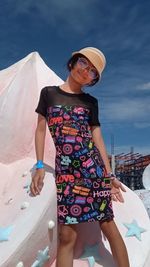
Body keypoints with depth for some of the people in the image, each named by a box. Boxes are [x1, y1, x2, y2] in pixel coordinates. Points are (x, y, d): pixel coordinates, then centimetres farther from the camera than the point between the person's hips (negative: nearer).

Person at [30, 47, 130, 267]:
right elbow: (41, 129, 8)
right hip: (65, 170, 0)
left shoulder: (91, 102, 11)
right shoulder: (48, 93, 11)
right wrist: (39, 166, -1)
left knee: (108, 225, 4)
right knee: (67, 234, -1)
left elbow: (97, 137, 9)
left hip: (92, 166, 1)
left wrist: (109, 174, 3)